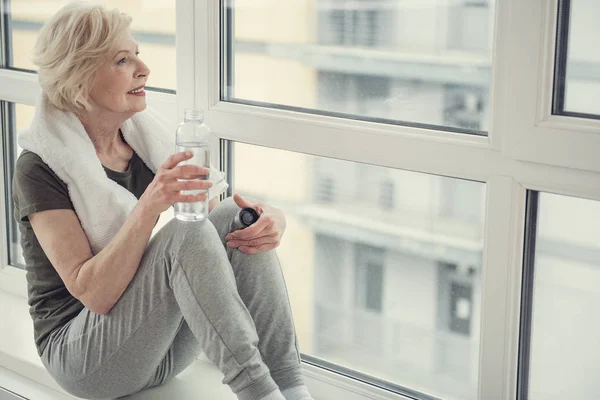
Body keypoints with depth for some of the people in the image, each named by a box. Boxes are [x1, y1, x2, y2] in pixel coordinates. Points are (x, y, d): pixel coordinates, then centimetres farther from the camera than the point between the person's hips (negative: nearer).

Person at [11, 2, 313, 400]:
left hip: (160, 347, 6)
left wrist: (272, 219, -22)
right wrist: (149, 205, -35)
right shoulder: (41, 168, -14)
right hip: (80, 354, -6)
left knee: (237, 217, -18)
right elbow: (92, 293, -23)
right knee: (187, 231, -30)